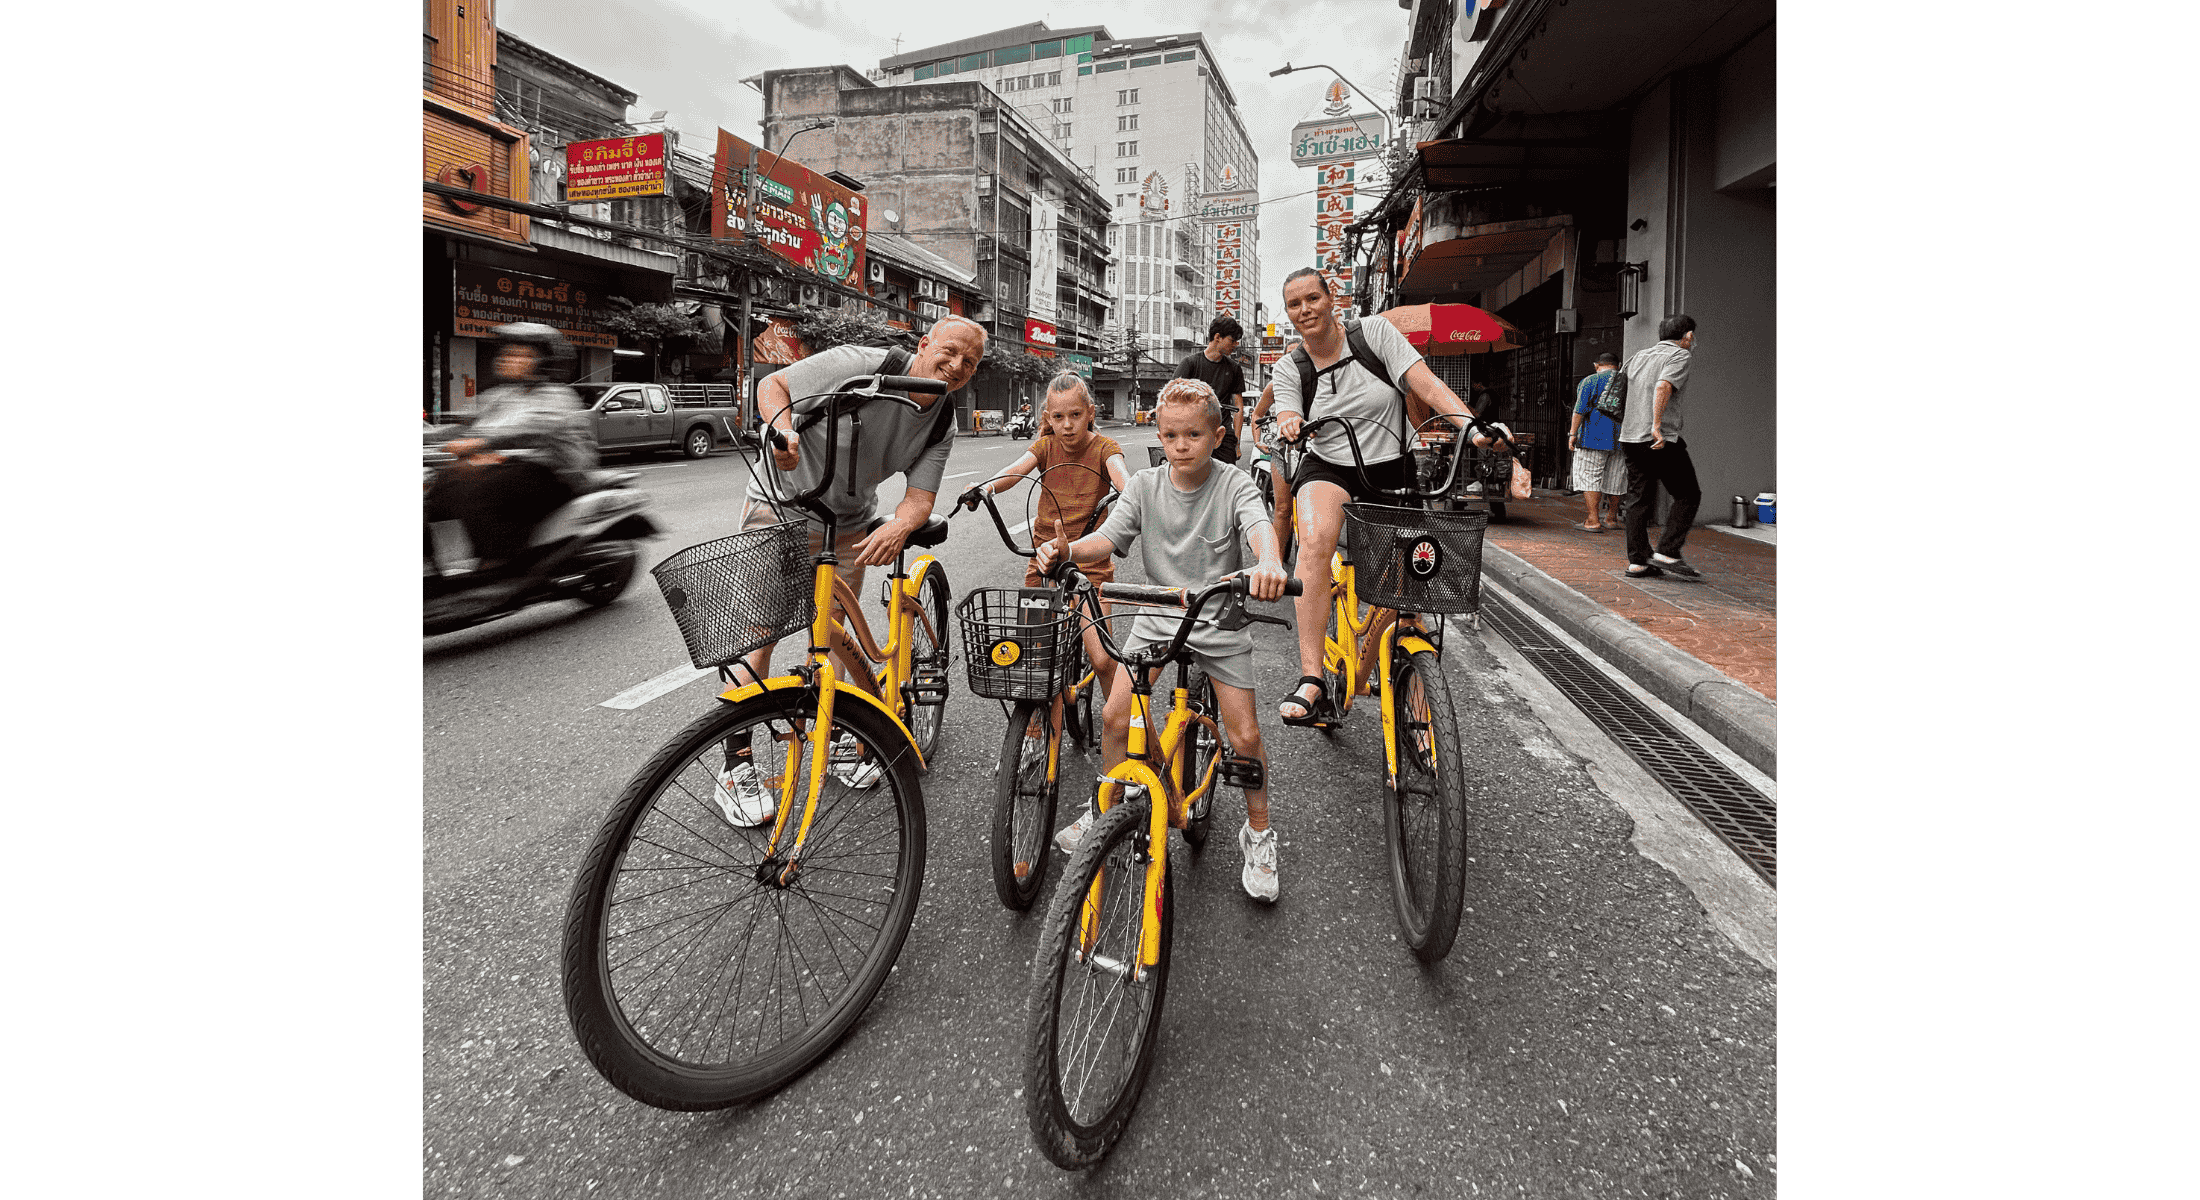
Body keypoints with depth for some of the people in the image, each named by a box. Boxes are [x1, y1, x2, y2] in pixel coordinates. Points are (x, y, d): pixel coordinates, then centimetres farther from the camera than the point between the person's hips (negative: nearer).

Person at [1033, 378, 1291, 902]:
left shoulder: (1234, 486, -10)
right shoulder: (1145, 485, -3)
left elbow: (1260, 526, -29)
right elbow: (1108, 538, -13)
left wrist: (1269, 564, -53)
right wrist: (1067, 549, -35)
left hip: (1220, 622, -2)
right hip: (1158, 615, 2)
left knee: (1245, 737, -3)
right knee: (1115, 715, -6)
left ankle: (1258, 834, 21)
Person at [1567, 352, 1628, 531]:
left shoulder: (1590, 381, -2)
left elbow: (1580, 410, -10)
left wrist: (1573, 433, -8)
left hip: (1594, 437, -5)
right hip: (1620, 440, 5)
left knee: (1590, 476, -4)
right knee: (1615, 478, 12)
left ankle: (1593, 520, -11)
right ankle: (1610, 519, 22)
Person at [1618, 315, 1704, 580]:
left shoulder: (1638, 356, 16)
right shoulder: (1680, 355, -4)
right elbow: (1663, 387, -21)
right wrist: (1657, 425, -26)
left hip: (1630, 438, 7)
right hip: (1660, 441, -7)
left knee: (1639, 499, 9)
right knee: (1688, 495, 4)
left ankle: (1637, 561, 6)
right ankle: (1667, 553, -5)